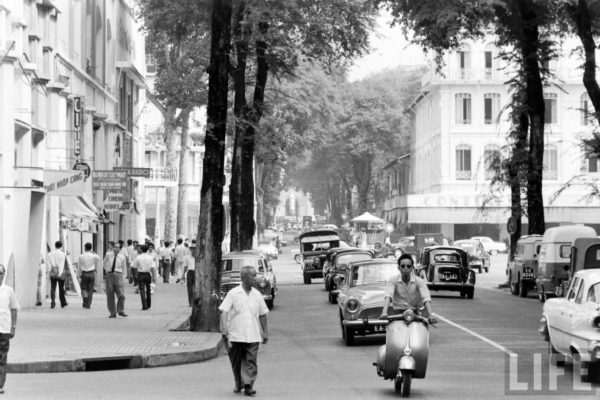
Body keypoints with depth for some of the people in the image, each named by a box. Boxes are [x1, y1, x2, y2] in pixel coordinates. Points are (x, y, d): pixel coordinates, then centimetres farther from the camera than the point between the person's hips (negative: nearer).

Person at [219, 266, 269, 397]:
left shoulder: (257, 295, 7)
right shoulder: (233, 294, -3)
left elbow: (262, 315, 15)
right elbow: (224, 313, -4)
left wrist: (265, 333, 13)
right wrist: (224, 331, -11)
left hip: (253, 336, 2)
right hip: (236, 336, -1)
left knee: (250, 361, -8)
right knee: (236, 362, 9)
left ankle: (248, 386, -8)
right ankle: (238, 384, 27)